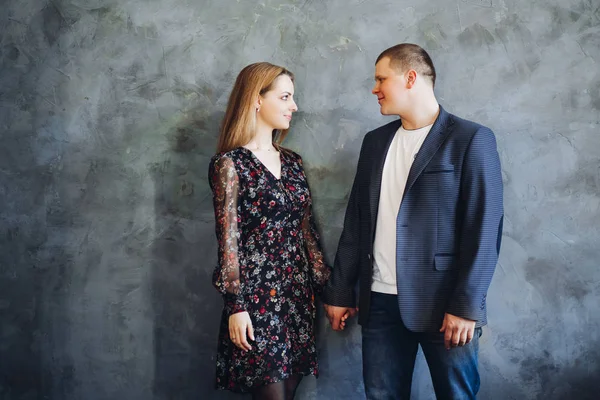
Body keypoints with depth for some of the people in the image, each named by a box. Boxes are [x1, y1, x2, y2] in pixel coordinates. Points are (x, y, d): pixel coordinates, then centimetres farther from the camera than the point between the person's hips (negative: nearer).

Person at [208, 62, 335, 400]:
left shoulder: (292, 162, 11)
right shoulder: (230, 163, -8)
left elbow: (307, 230, 12)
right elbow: (228, 239, -11)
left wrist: (325, 285, 10)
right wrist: (236, 305, -13)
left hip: (298, 292, 6)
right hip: (256, 293, -6)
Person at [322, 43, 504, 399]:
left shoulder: (471, 139, -5)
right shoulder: (376, 141, 12)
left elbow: (485, 227, -10)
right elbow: (356, 221, 12)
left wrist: (466, 305, -14)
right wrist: (340, 290, 10)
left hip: (443, 303, -4)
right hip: (380, 301, 5)